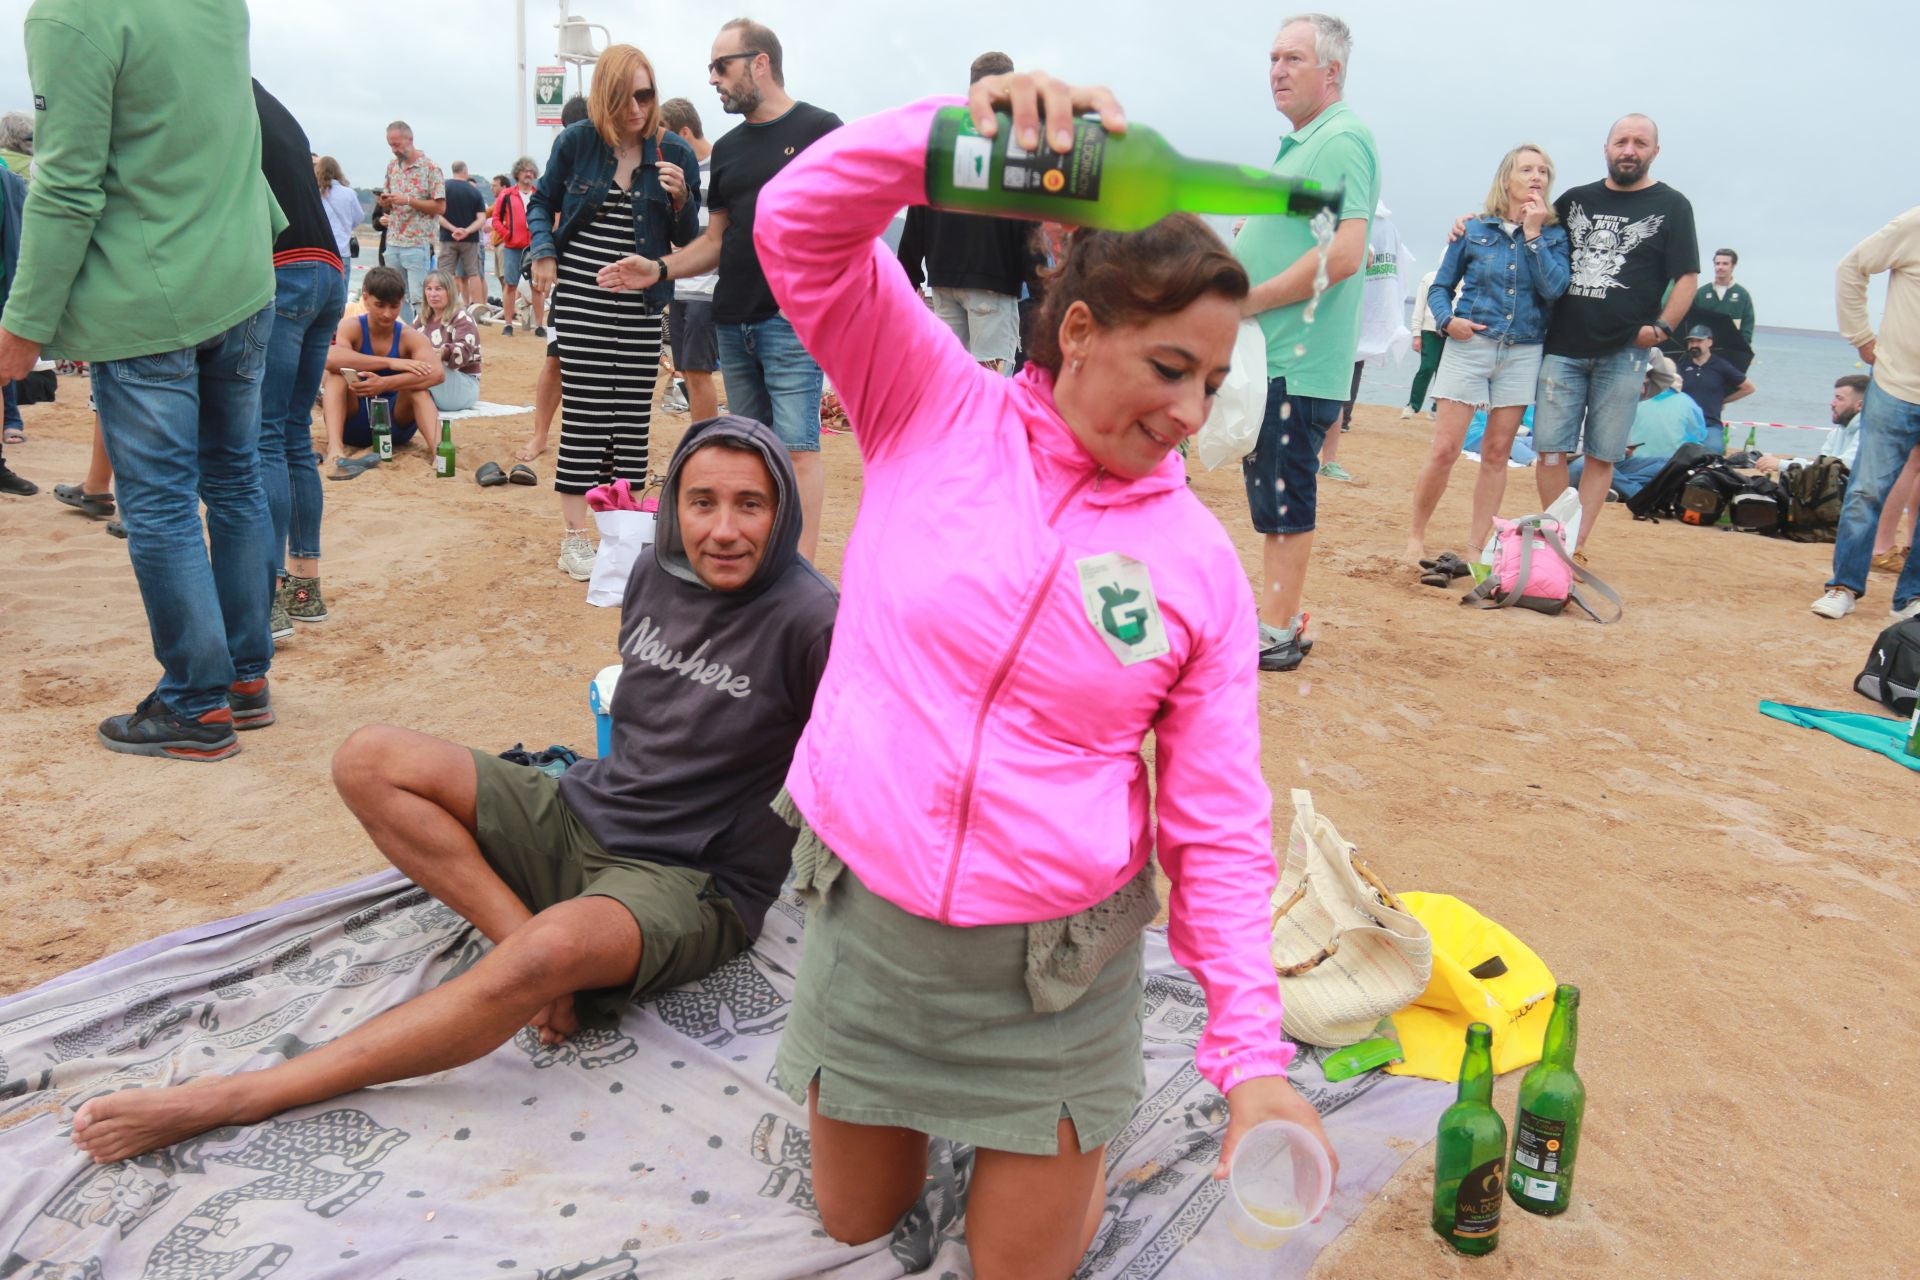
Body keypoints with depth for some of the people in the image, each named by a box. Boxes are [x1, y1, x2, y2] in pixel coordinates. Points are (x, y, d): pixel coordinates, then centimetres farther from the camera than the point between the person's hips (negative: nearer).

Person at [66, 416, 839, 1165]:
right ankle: (524, 935, -17)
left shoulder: (808, 620, -18)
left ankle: (233, 1099, -27)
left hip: (691, 883, -7)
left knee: (554, 949, -39)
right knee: (368, 760, -5)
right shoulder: (655, 573, 4)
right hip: (583, 818, 8)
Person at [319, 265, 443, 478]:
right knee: (338, 372, -24)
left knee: (417, 385, -25)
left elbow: (437, 373, -30)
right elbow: (330, 358, -33)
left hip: (395, 424, 0)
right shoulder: (351, 327, -9)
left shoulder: (410, 337, -8)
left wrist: (385, 384, -41)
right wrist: (390, 362, -38)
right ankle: (335, 450, -43)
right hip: (353, 424, 0)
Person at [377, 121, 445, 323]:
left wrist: (408, 200, -17)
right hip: (392, 243, 6)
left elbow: (440, 207, -9)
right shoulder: (392, 166, 14)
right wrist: (384, 203, -3)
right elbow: (388, 206, 20)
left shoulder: (430, 168, -5)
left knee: (419, 299, -8)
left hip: (418, 244, -6)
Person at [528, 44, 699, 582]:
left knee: (632, 419, 4)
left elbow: (688, 239, 5)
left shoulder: (674, 153, 1)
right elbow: (542, 203, 13)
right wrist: (543, 252, -5)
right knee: (585, 416, -4)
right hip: (581, 296, -2)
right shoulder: (576, 142, -1)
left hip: (642, 302, 2)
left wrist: (680, 199, -15)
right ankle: (574, 538, 1)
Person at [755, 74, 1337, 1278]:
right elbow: (799, 225, -18)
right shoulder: (936, 409, -9)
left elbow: (1222, 824, -6)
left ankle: (1079, 1134, 43)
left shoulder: (1200, 561, -9)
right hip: (864, 920, 1)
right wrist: (963, 122, -33)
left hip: (1056, 967, -1)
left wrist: (1253, 1052, -13)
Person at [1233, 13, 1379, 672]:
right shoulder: (1302, 143, 19)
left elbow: (1344, 255, -23)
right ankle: (1270, 614, 25)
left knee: (1286, 499, -4)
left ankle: (1277, 636, 3)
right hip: (1270, 354, 10)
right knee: (1270, 496, 15)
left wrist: (1249, 300, -17)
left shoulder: (1343, 140, -12)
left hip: (1298, 361, -10)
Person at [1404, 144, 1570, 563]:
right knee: (1445, 449, -6)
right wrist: (1447, 320, -12)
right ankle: (1416, 535, 8)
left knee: (1496, 454, 4)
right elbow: (1439, 287, 8)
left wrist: (1533, 234, -9)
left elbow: (1554, 288, -9)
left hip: (1522, 354, 2)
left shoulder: (1554, 234, 6)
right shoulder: (1474, 229, 3)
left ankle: (1475, 547, 11)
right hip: (1469, 345, -2)